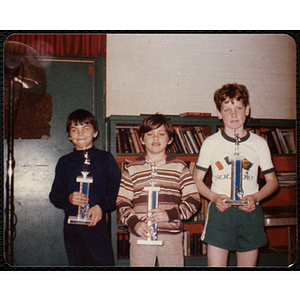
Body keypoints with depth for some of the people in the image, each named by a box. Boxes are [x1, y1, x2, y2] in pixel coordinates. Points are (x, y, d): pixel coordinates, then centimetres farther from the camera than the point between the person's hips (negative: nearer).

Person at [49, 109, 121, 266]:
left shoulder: (106, 158, 6)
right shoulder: (64, 162, 13)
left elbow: (117, 191, 1)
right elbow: (54, 196, 12)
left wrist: (101, 206, -16)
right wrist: (68, 198, -9)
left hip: (97, 223, -2)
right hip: (72, 226, 2)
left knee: (104, 262, -7)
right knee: (77, 263, 7)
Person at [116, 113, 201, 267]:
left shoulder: (179, 167, 6)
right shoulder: (131, 169, 7)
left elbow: (193, 201, 3)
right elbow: (122, 203, 7)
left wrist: (170, 214, -11)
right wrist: (134, 223, -9)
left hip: (172, 237, 0)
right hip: (140, 236, 0)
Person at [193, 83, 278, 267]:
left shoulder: (259, 143, 6)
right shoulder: (211, 143, 3)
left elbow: (272, 181, 11)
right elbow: (197, 180, 7)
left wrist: (255, 197, -8)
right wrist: (214, 197, -12)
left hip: (249, 212, 1)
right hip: (220, 211, -1)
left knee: (248, 265, 6)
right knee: (215, 265, -3)